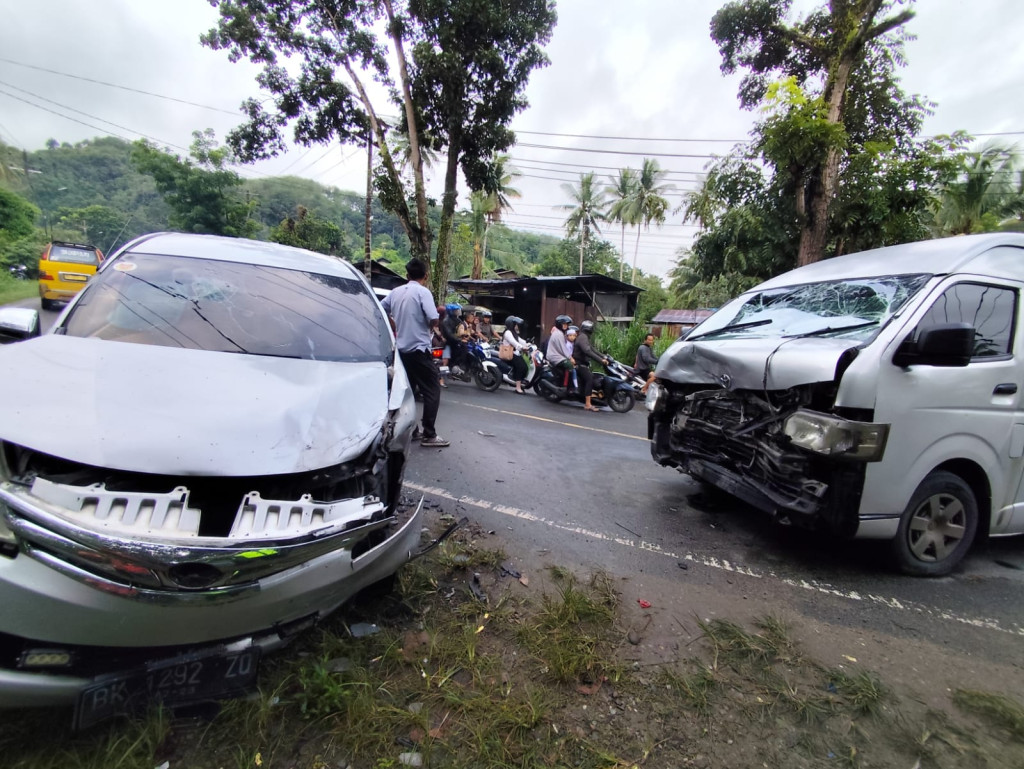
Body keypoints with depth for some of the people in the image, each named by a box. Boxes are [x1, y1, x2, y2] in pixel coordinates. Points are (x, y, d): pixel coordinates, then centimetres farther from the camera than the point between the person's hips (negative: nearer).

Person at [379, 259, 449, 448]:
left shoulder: (396, 292, 8)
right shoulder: (423, 292, -11)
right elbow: (433, 319, -21)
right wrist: (429, 328, 1)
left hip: (401, 349, 7)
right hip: (419, 349, -7)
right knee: (432, 391, -2)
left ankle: (409, 430, 20)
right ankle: (429, 435, -3)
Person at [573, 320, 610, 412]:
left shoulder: (585, 337, 18)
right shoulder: (583, 337, -16)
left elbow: (593, 350, 16)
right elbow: (588, 351, -31)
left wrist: (604, 357, 4)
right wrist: (601, 360, -33)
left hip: (583, 363, 11)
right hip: (579, 364, -11)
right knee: (590, 379, -21)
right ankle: (588, 404, -25)